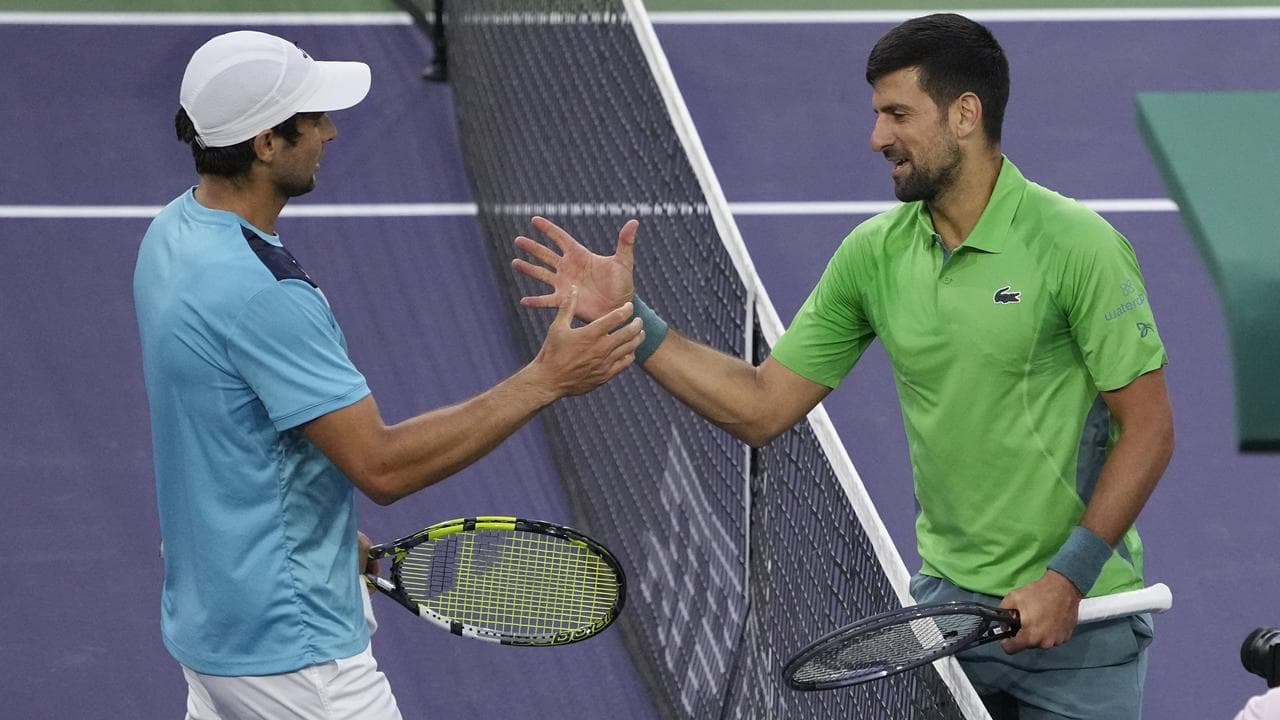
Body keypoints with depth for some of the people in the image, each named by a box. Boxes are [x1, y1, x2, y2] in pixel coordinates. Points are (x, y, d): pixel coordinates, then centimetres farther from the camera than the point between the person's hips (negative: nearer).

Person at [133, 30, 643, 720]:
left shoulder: (176, 231, 3)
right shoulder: (261, 293, -27)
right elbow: (382, 465, -26)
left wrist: (330, 531, 21)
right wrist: (545, 379, -23)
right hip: (288, 652, -10)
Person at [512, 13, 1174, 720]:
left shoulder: (1077, 245, -14)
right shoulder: (874, 253, 3)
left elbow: (1148, 428, -13)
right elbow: (763, 407, 5)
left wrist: (1069, 579, -19)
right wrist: (628, 319, -3)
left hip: (1076, 616, -4)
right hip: (947, 601, 5)